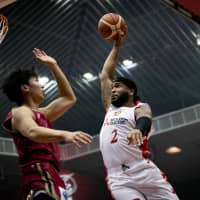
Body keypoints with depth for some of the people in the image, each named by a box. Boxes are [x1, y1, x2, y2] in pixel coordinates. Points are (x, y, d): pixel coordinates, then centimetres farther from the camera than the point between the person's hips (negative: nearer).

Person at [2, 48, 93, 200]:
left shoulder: (41, 113, 31)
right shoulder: (20, 112, 1)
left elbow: (69, 99, 39)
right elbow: (33, 132, -23)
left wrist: (53, 66, 38)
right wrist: (64, 134, -41)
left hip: (49, 179, 10)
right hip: (41, 179, -10)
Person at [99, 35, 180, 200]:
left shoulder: (140, 108, 11)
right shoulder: (110, 109, 26)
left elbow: (145, 120, -14)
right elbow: (105, 76, 29)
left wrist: (139, 129, -39)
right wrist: (117, 46, 30)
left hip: (143, 172, -3)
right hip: (117, 179, 3)